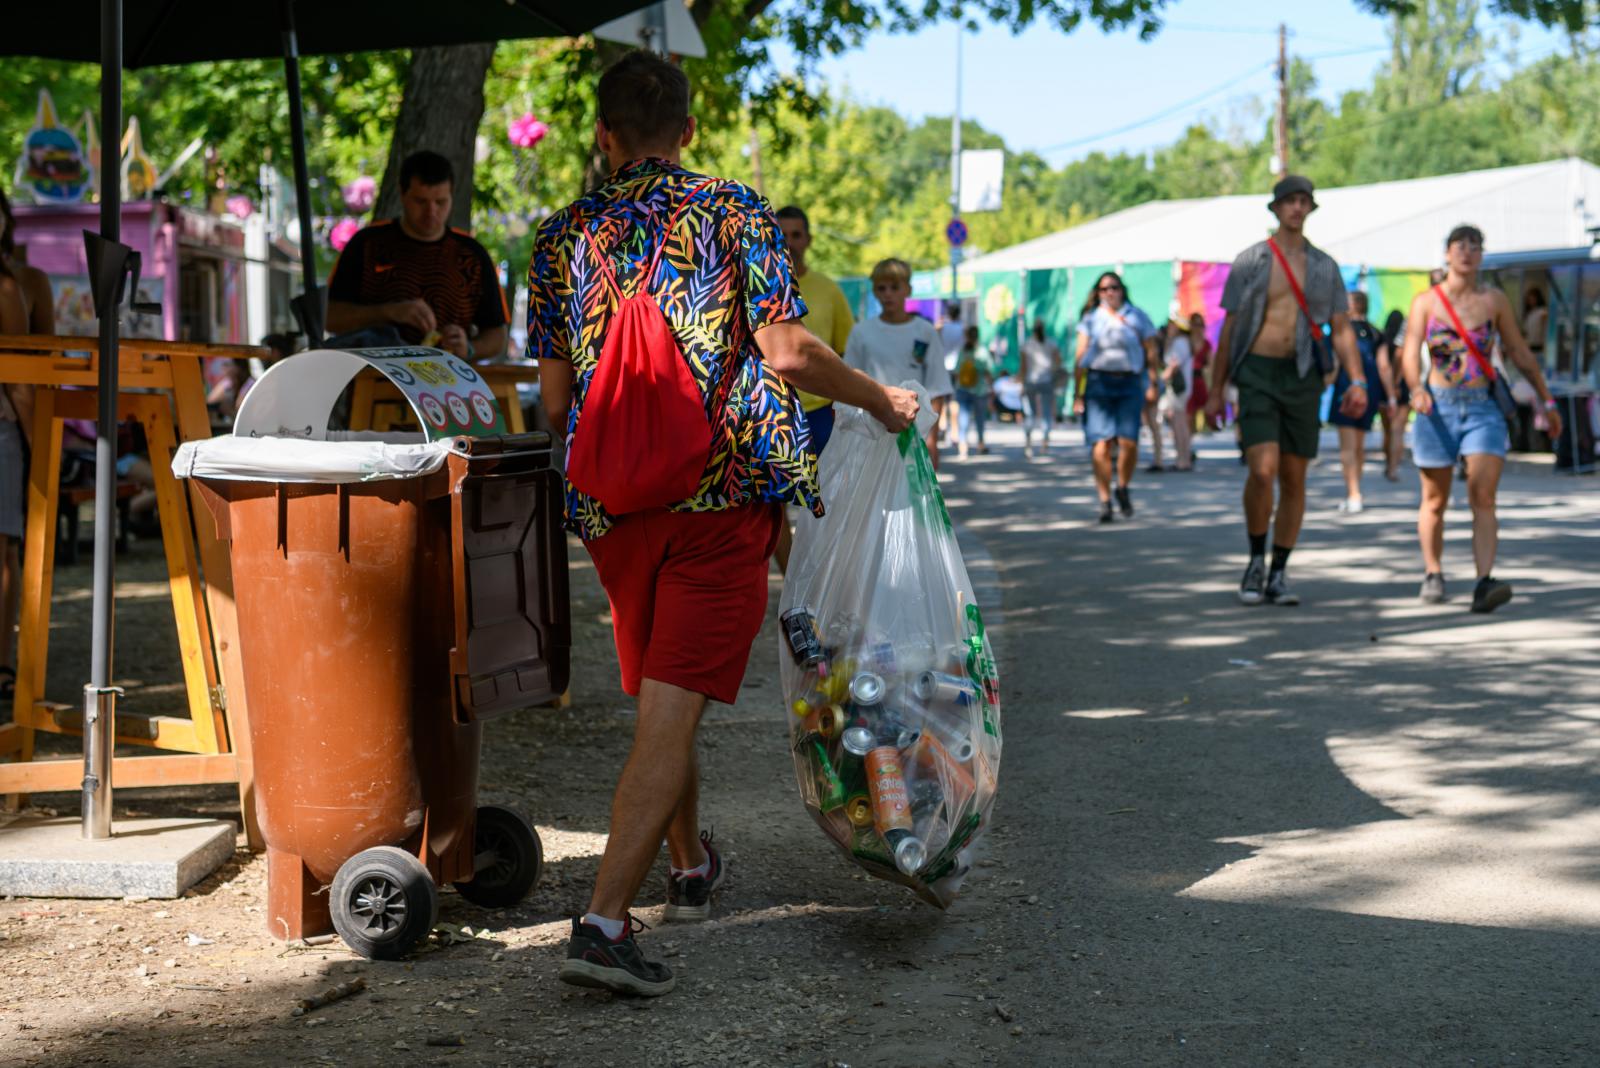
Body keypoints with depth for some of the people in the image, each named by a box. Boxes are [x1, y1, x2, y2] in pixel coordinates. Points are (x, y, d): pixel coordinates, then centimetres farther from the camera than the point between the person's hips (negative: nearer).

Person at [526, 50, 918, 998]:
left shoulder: (565, 236, 7)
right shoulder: (735, 213, -1)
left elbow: (556, 397, 7)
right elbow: (786, 352, -11)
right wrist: (882, 401, 5)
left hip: (614, 503, 4)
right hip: (724, 493, -4)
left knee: (662, 697, 22)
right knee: (674, 707, -8)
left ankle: (691, 868, 40)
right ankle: (606, 921, -18)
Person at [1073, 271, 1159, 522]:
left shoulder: (1137, 317, 11)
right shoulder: (1091, 319, 11)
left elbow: (1150, 353, 11)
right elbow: (1081, 356, 7)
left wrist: (1152, 384, 1)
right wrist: (1078, 393, 1)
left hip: (1129, 383, 0)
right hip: (1098, 382, 0)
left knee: (1129, 442, -12)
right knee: (1101, 444, -10)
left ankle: (1123, 488, 14)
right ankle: (1104, 501, -3)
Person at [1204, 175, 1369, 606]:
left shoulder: (1324, 266, 9)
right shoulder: (1250, 261, 3)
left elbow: (1342, 329, 6)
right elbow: (1229, 327, 5)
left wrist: (1357, 381, -9)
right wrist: (1216, 390, 3)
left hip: (1302, 376, 3)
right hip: (1257, 374, -3)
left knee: (1294, 480, 4)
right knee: (1263, 471, -19)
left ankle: (1278, 576, 14)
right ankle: (1256, 560, 1)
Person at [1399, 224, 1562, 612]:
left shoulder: (1494, 301, 6)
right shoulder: (1426, 301, 2)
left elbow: (1521, 354, 12)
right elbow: (1410, 354, -8)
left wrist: (1547, 401, 13)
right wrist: (1416, 389, -28)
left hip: (1484, 408, 0)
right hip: (1438, 406, 0)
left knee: (1483, 499, -14)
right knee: (1435, 501, 10)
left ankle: (1485, 583, -24)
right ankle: (1432, 574, 28)